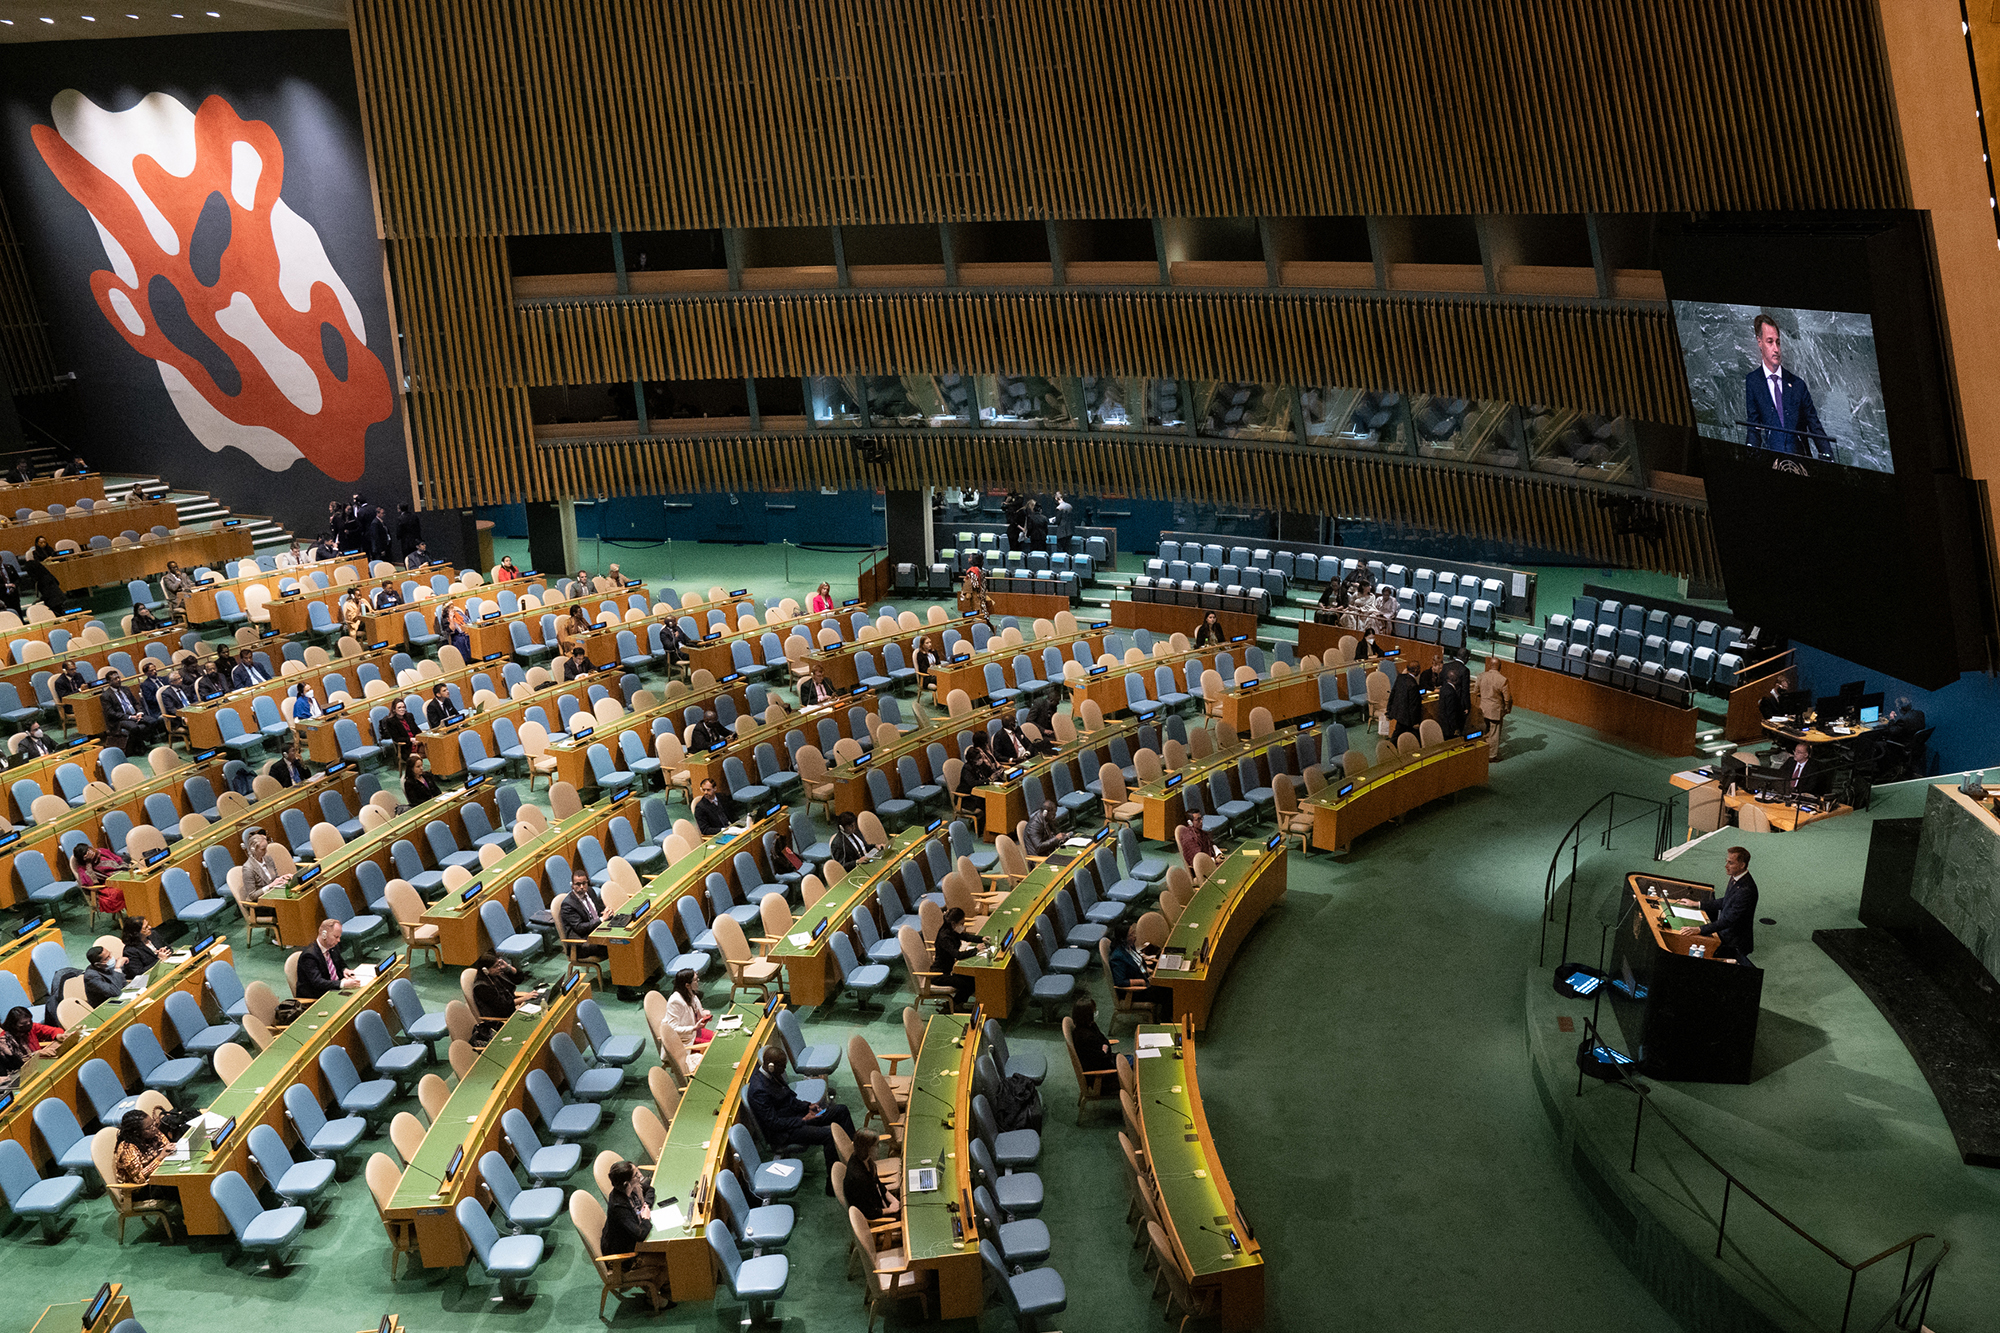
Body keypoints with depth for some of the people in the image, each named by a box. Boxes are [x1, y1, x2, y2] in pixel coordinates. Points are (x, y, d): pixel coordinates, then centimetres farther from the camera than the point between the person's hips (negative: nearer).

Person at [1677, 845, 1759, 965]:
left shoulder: (1746, 890, -28)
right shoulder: (1735, 878, 1)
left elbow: (1729, 920, -31)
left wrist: (1699, 929, -36)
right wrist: (1696, 904, 13)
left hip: (1735, 941, -9)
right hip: (1725, 930, 9)